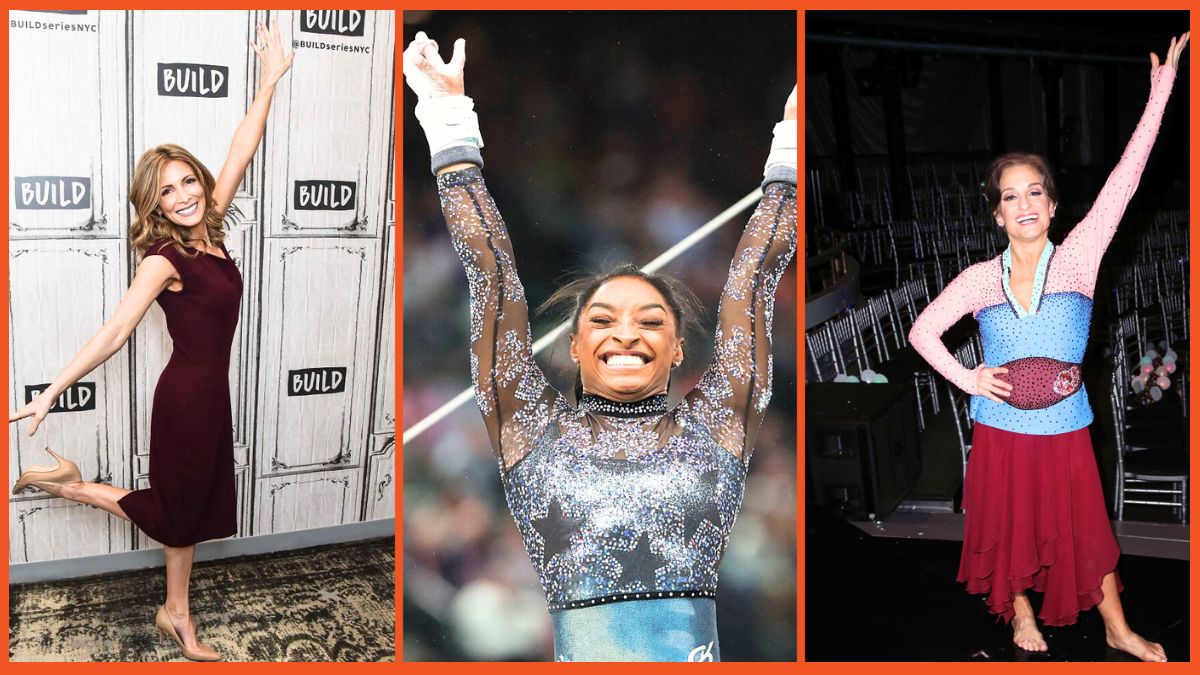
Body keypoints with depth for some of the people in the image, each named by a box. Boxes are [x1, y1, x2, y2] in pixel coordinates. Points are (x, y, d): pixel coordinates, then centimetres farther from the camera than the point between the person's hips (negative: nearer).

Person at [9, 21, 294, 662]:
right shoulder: (163, 260, -20)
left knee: (192, 506, 18)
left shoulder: (208, 230, 0)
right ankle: (70, 483, 23)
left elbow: (239, 155, 4)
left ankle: (177, 615, 32)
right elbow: (113, 334, -25)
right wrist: (50, 394, -29)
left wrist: (269, 82, 5)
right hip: (187, 398, -7)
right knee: (175, 509, 10)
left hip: (208, 394, 7)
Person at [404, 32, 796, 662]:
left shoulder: (712, 428, 13)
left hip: (698, 647, 0)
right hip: (582, 648, 1)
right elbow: (493, 273, 13)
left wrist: (792, 135, 20)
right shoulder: (534, 431, 12)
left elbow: (754, 275, 16)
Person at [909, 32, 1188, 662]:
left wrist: (1159, 97, -26)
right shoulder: (979, 279, -6)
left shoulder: (1077, 258, -10)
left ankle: (1117, 628, 30)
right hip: (1001, 431, 1)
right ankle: (1021, 615, 37)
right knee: (1010, 526, 15)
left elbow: (1122, 182, -19)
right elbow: (923, 331, 3)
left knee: (1085, 527, 11)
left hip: (1064, 430, -1)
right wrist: (966, 378, -9)